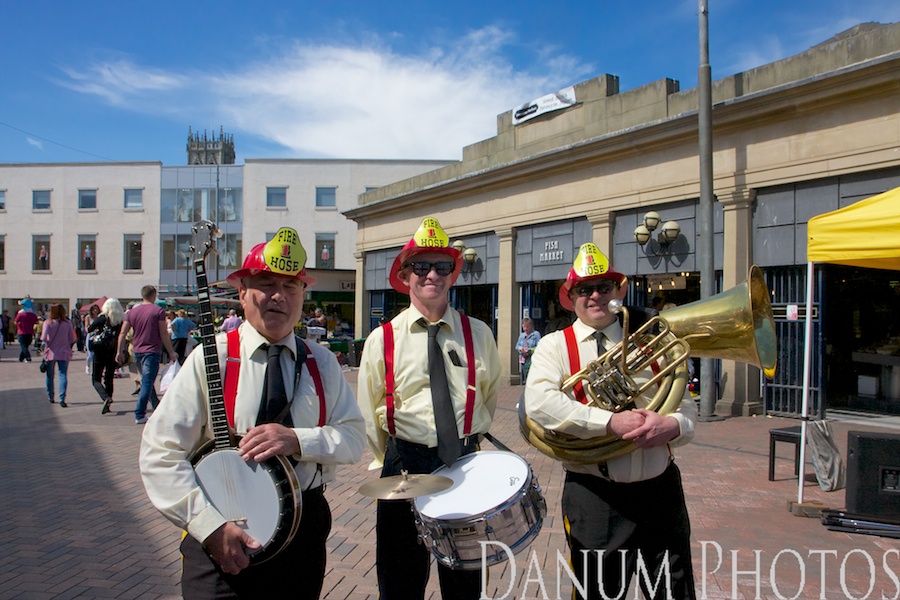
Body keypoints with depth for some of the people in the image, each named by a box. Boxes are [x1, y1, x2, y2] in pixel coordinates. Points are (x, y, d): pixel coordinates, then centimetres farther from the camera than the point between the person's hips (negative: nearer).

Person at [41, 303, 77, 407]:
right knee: (63, 375, -1)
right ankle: (62, 399, -12)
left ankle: (50, 397, 26)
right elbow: (72, 339, -2)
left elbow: (43, 338, -15)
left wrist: (48, 344, 5)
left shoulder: (48, 323, -7)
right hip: (64, 353, 0)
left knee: (50, 376, 16)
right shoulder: (67, 323, -5)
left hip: (51, 352, 0)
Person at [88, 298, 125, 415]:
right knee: (109, 379, 15)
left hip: (100, 353, -3)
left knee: (96, 379, 5)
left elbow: (89, 330, -3)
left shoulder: (102, 318, -8)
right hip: (113, 354, 3)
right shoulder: (122, 320, -2)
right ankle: (107, 405, 15)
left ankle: (106, 398, -20)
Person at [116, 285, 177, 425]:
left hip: (137, 352, 6)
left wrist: (120, 352, 12)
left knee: (147, 381, 19)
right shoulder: (158, 311, -7)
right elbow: (164, 335, -9)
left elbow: (123, 333, 4)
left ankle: (157, 408, 31)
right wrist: (171, 352, -2)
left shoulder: (132, 312, 7)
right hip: (152, 352, -6)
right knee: (147, 383, -5)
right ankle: (139, 415, -9)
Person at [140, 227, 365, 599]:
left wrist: (298, 440, -18)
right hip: (221, 540, -3)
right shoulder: (210, 359, -8)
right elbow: (160, 453, -10)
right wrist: (209, 525, -18)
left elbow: (355, 437, 0)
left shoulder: (321, 363, 2)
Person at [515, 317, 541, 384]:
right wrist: (520, 348, -6)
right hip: (523, 360, 6)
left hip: (532, 360, -6)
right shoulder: (521, 335, 17)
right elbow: (517, 346, 17)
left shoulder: (536, 334, -4)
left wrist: (529, 350, -19)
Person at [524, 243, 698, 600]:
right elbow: (539, 403, -19)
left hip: (660, 490, 3)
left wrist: (671, 426, -18)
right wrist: (611, 423, -25)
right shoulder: (555, 345, -1)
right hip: (594, 499, -3)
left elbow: (687, 409, 6)